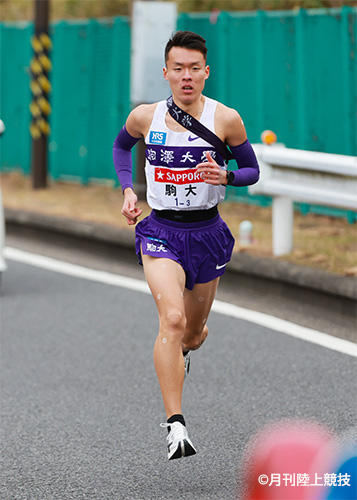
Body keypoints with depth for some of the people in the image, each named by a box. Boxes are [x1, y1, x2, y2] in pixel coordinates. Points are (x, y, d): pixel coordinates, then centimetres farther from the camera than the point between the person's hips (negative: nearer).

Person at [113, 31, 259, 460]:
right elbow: (121, 145, 19)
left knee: (193, 333, 15)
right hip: (161, 231, -1)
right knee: (172, 319, -24)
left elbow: (252, 171, 4)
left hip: (207, 232, 1)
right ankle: (175, 426, -26)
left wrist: (225, 177, -18)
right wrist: (127, 190, 4)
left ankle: (180, 351, 56)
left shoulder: (225, 119, -7)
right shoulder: (144, 117, -4)